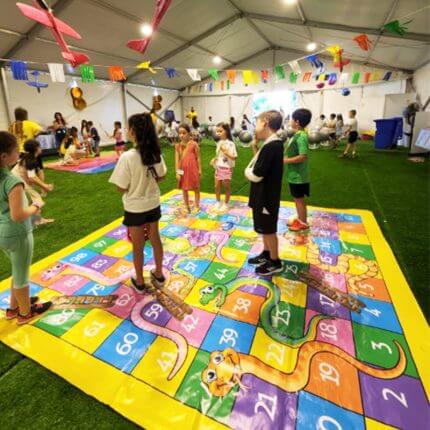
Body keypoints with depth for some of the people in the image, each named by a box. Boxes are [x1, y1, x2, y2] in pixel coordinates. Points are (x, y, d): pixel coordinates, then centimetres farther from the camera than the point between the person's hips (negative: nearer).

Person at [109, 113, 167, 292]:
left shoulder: (127, 157, -24)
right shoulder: (156, 153, -6)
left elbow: (121, 188, -16)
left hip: (135, 208, -5)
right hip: (153, 204, 5)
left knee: (138, 247, 12)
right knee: (155, 240, 20)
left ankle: (139, 282, 32)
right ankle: (159, 275, 38)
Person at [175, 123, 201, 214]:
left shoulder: (194, 144, -7)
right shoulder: (177, 146, 1)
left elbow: (198, 158, -2)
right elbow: (177, 159, 0)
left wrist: (199, 169, -2)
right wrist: (177, 172, -5)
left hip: (193, 170, -3)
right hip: (183, 170, 3)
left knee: (196, 188, 10)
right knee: (184, 189, 13)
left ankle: (197, 206, 25)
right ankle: (187, 206, 27)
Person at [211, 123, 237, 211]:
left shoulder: (230, 143, -16)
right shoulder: (218, 143, 4)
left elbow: (234, 157, -17)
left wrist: (225, 152, -27)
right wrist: (214, 159, -3)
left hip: (227, 168, -6)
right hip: (218, 168, 6)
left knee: (226, 187, 8)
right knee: (217, 186, 12)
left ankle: (226, 204, 24)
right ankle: (218, 202, 31)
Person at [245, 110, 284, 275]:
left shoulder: (270, 146, -24)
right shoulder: (275, 143, 8)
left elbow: (256, 175, -25)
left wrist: (247, 171, -6)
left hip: (266, 196, -10)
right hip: (266, 194, 10)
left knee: (269, 230, 5)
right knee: (264, 229, 21)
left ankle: (275, 262, 22)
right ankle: (266, 254, 38)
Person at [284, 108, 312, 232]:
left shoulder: (301, 136, -21)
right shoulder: (298, 135, 8)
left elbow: (303, 156, -28)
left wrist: (286, 161, -21)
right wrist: (286, 158, 7)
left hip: (298, 175, -9)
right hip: (294, 174, 9)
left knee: (299, 199, 4)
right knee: (297, 199, 19)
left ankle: (303, 223, 19)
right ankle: (299, 219, 34)